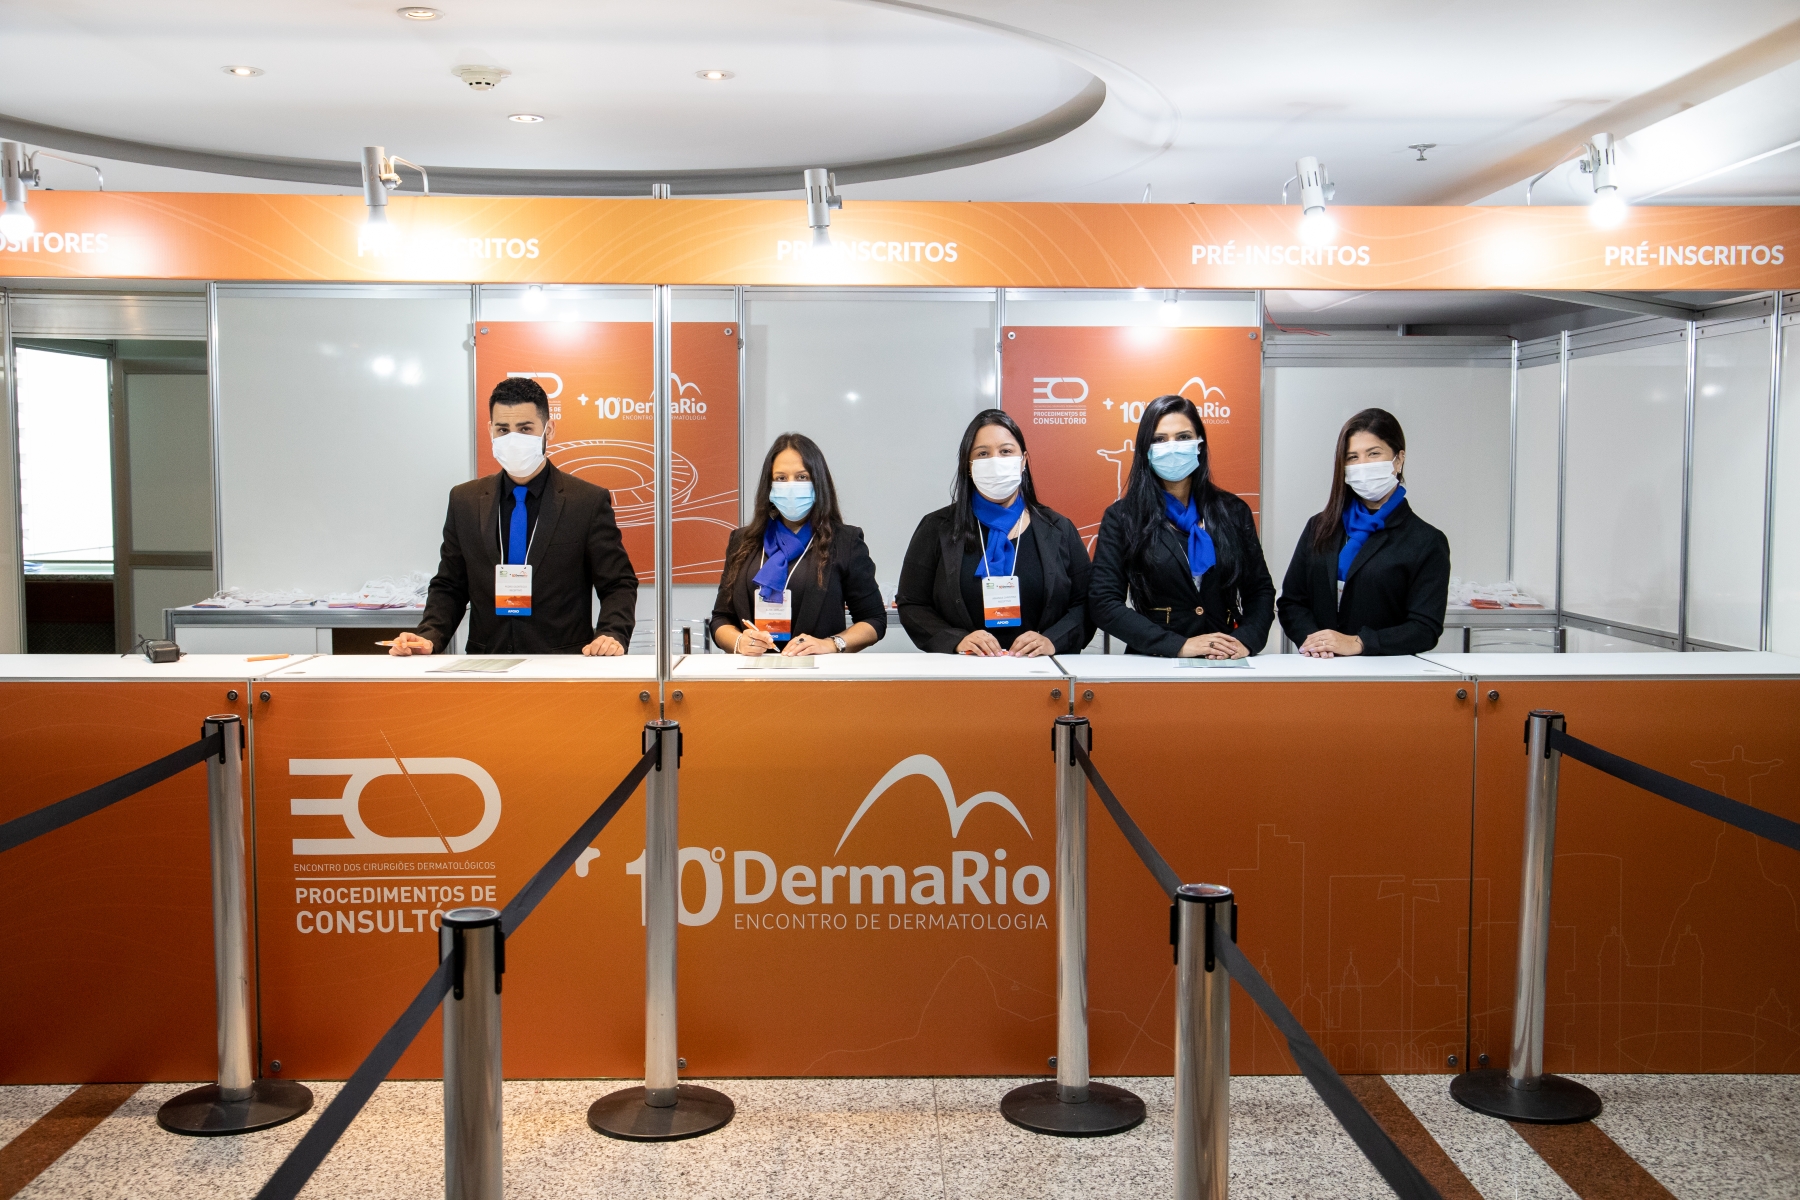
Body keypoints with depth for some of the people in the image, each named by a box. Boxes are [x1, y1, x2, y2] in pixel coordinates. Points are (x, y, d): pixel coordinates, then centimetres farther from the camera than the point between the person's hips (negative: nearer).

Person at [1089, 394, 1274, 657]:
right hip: (1153, 665, -2)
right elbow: (1103, 603, -4)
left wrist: (1246, 639, -5)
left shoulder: (1233, 511, 12)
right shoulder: (1122, 517, 3)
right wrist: (1179, 645, -12)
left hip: (1226, 665, 2)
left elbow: (1260, 589, 15)